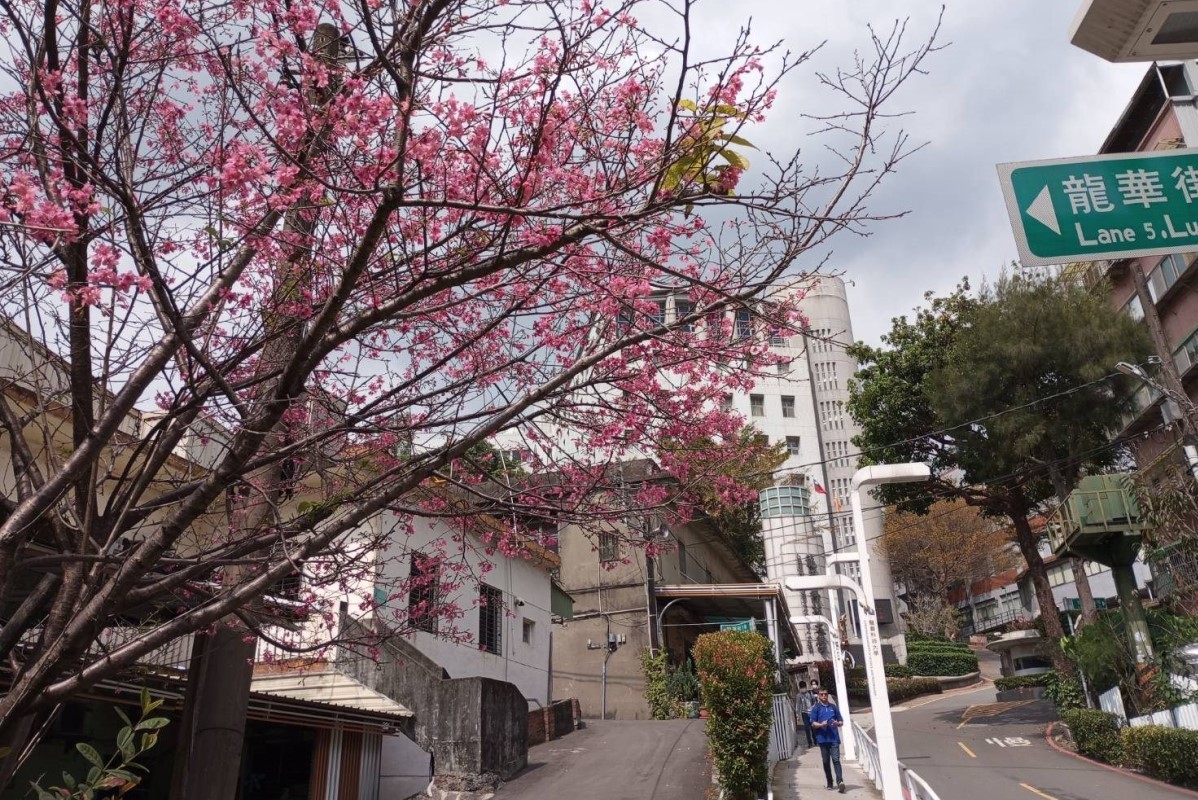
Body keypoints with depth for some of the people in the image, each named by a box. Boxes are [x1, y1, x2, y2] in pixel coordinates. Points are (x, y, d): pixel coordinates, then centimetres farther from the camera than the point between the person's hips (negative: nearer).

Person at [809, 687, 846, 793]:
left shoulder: (833, 707, 13)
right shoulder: (816, 708, 6)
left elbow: (841, 721, 16)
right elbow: (813, 723, 1)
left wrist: (837, 723, -7)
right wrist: (821, 725, -19)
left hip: (834, 738, 0)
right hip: (823, 738, 0)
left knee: (836, 759, -12)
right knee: (826, 761, 6)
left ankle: (840, 781, -20)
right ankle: (830, 783, 16)